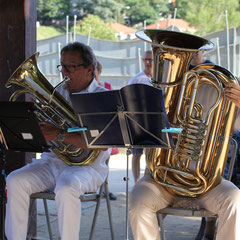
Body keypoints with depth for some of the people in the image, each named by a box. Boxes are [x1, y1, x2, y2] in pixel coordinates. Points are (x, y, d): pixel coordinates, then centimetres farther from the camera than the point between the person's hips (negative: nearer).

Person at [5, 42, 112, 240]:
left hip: (87, 165, -5)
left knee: (66, 188, -36)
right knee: (15, 181, -17)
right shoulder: (57, 94, 14)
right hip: (52, 162, 6)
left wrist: (60, 134, -27)